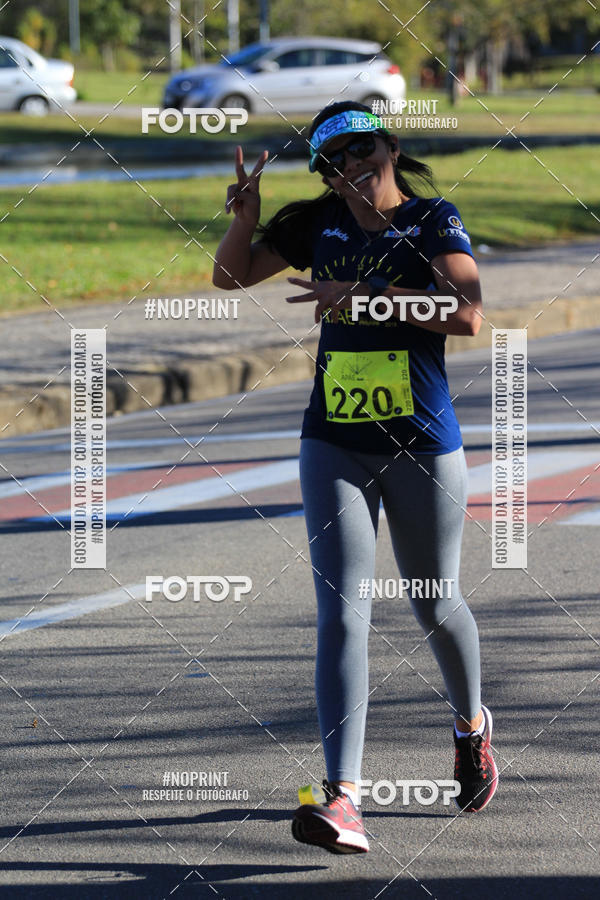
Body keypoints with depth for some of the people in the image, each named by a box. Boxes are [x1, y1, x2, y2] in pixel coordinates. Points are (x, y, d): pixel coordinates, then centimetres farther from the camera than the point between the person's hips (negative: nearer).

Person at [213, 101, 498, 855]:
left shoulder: (434, 221, -6)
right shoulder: (318, 223, 5)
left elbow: (468, 315, -22)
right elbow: (230, 276, 11)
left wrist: (367, 297, -26)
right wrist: (246, 213, -7)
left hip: (422, 445, -2)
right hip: (334, 444, 2)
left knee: (435, 606, 14)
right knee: (341, 611, -11)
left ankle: (471, 724, 46)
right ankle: (343, 800, -20)